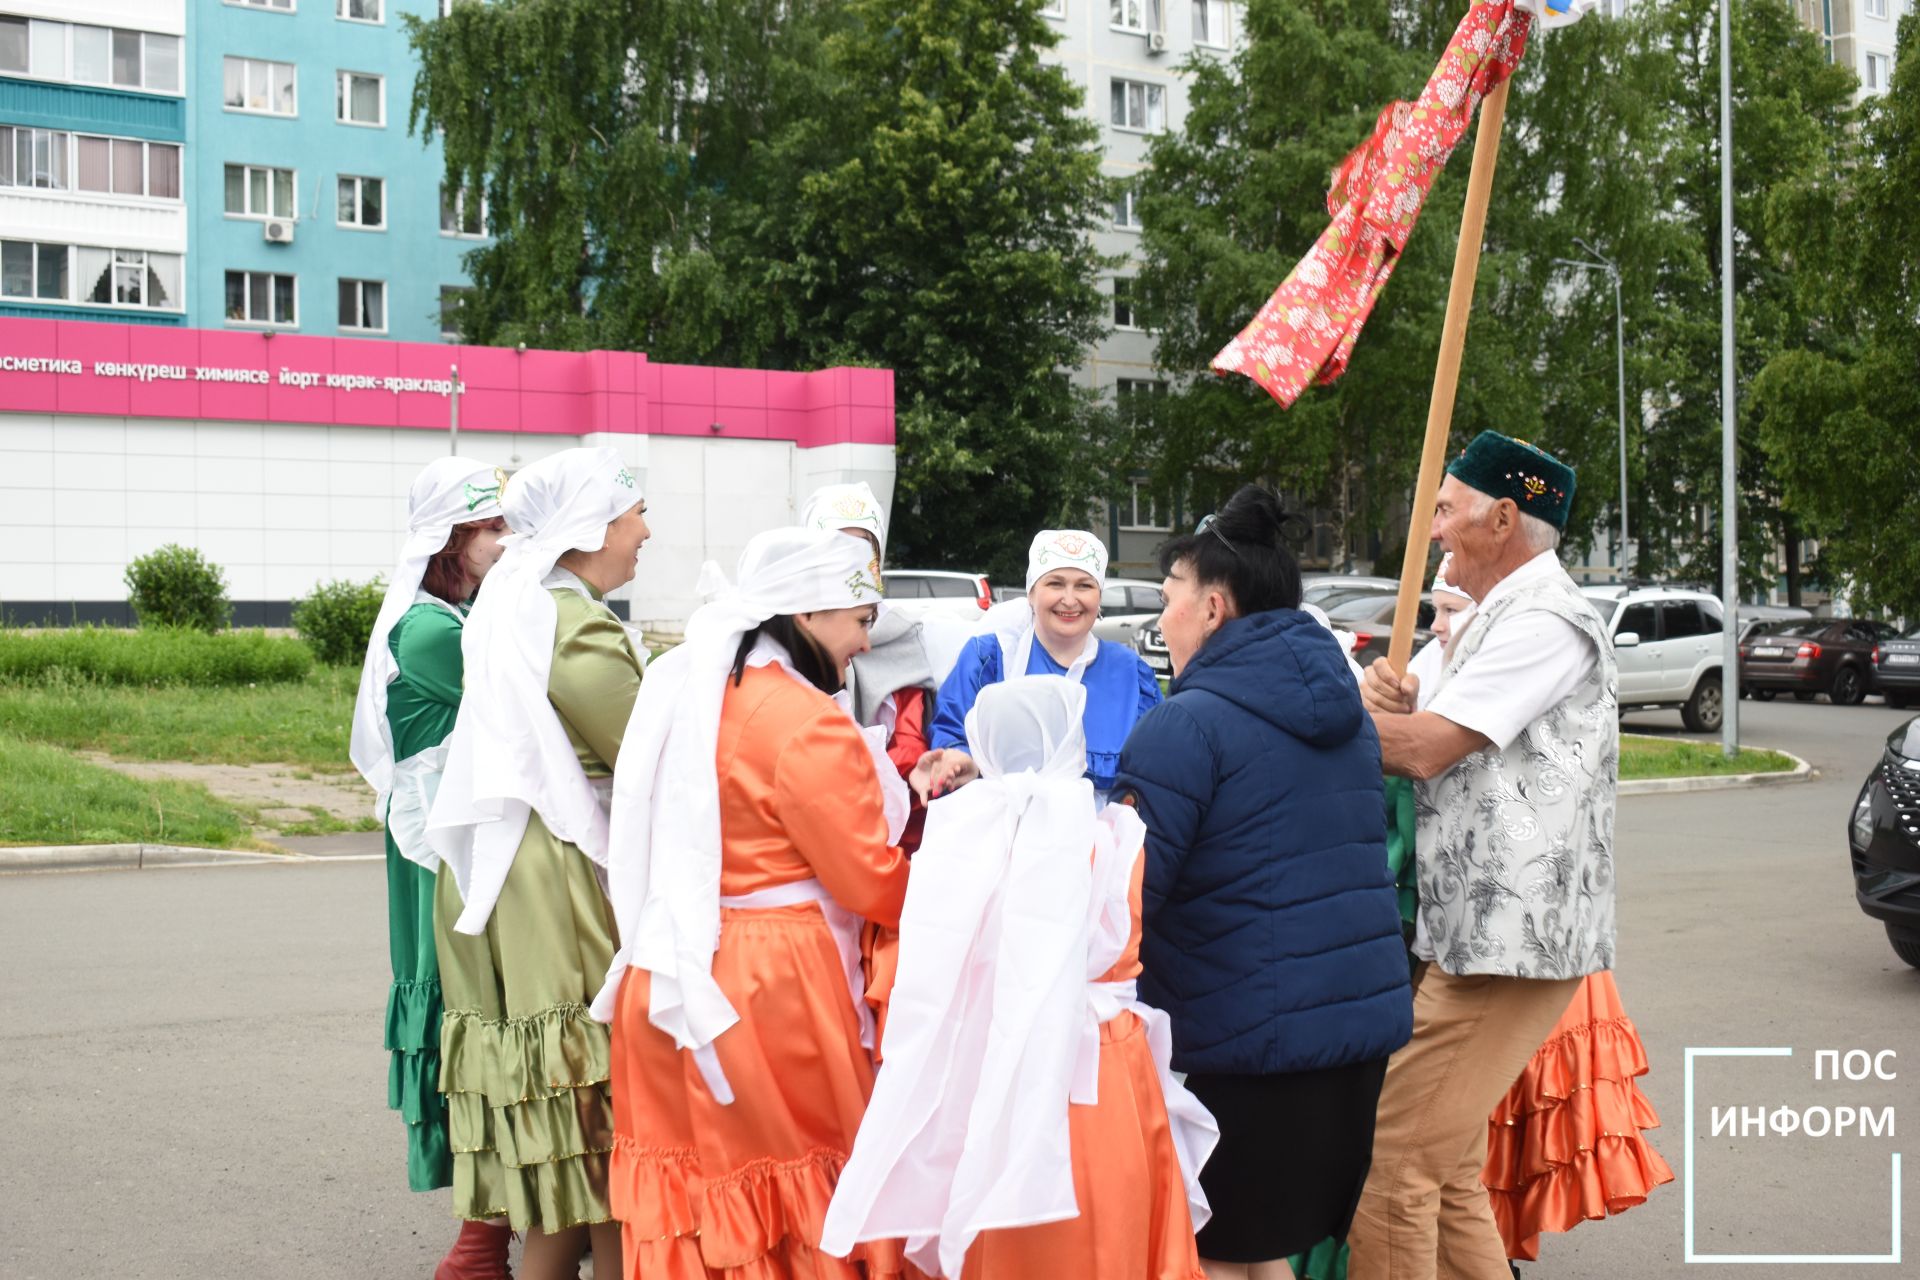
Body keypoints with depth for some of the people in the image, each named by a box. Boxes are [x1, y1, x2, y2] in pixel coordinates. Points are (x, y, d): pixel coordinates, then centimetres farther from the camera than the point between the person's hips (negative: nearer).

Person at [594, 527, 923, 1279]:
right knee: (791, 1174, 5)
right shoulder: (808, 723, -17)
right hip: (772, 986, -8)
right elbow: (872, 883, -13)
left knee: (692, 1173, 14)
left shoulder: (685, 688, 8)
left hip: (666, 981, 8)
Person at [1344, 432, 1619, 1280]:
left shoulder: (1544, 621, -14)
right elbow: (1437, 757, 20)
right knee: (1446, 1172, 15)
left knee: (1390, 1163, -11)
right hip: (1469, 936, 11)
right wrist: (1395, 709, -1)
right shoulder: (1505, 618, 21)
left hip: (1507, 942, -11)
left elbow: (1428, 749, -19)